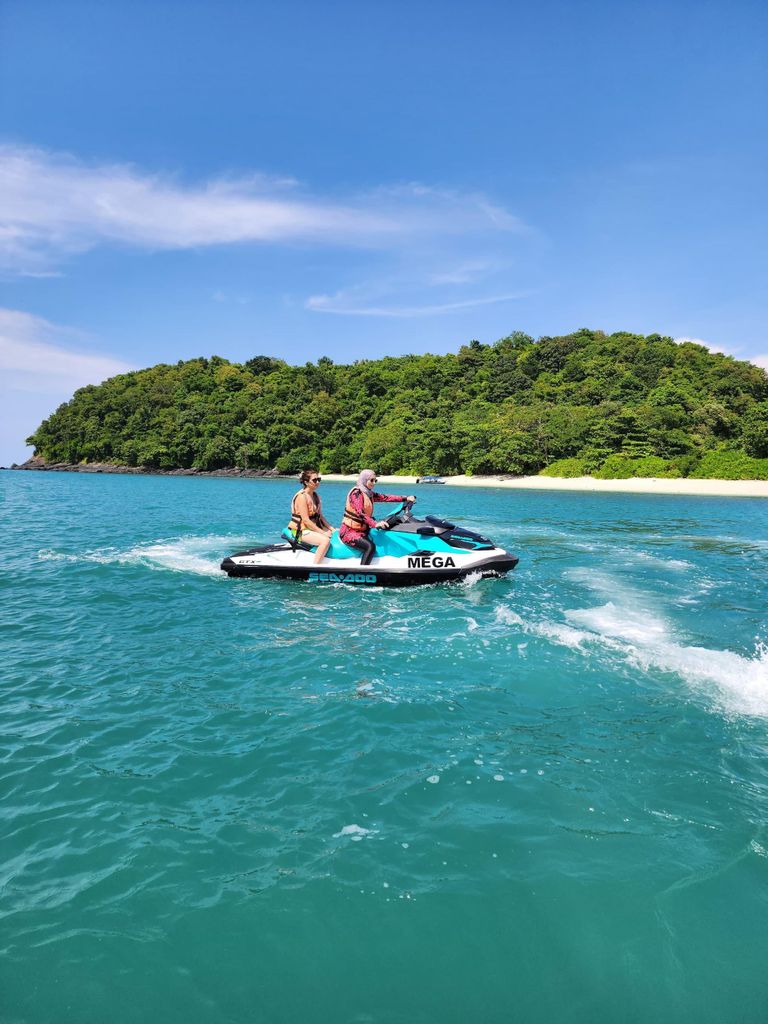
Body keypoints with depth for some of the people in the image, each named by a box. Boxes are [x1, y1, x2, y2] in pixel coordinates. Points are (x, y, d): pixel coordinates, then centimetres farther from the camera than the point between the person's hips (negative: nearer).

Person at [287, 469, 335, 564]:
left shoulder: (316, 496, 11)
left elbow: (320, 516, 12)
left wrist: (332, 528, 0)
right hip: (300, 530, -9)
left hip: (314, 527, 9)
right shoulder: (302, 496, -17)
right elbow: (306, 520, -22)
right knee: (325, 540, -30)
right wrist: (323, 533, -21)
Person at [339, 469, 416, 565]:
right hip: (349, 532, -9)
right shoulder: (356, 493, -15)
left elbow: (385, 497, 6)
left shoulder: (370, 494, 10)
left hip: (362, 530, 9)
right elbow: (360, 513, -28)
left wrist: (405, 498, -1)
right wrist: (375, 524, -41)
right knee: (370, 546, -30)